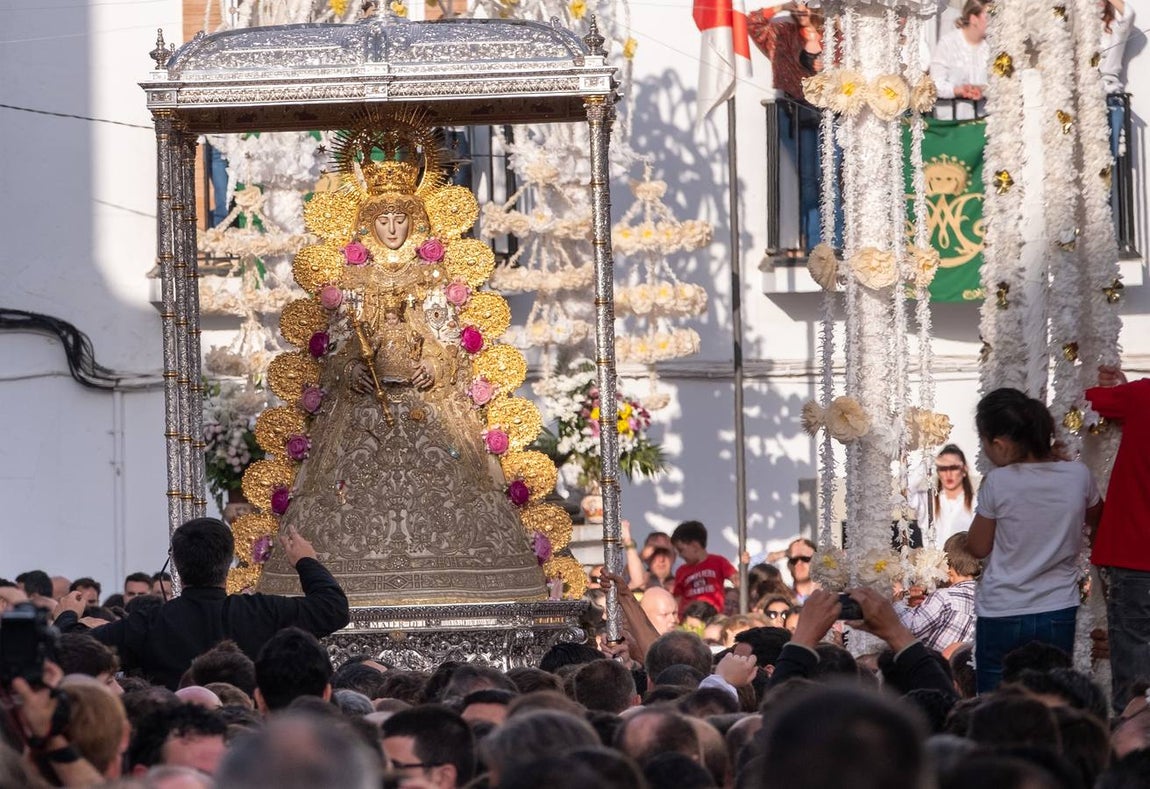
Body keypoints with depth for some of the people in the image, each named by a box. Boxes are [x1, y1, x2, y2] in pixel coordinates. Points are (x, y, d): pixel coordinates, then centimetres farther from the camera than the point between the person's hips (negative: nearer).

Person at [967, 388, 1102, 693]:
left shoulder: (998, 483, -15)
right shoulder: (1078, 476, -6)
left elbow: (978, 548, -1)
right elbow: (1096, 518, 17)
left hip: (1000, 616, -3)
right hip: (1057, 616, 3)